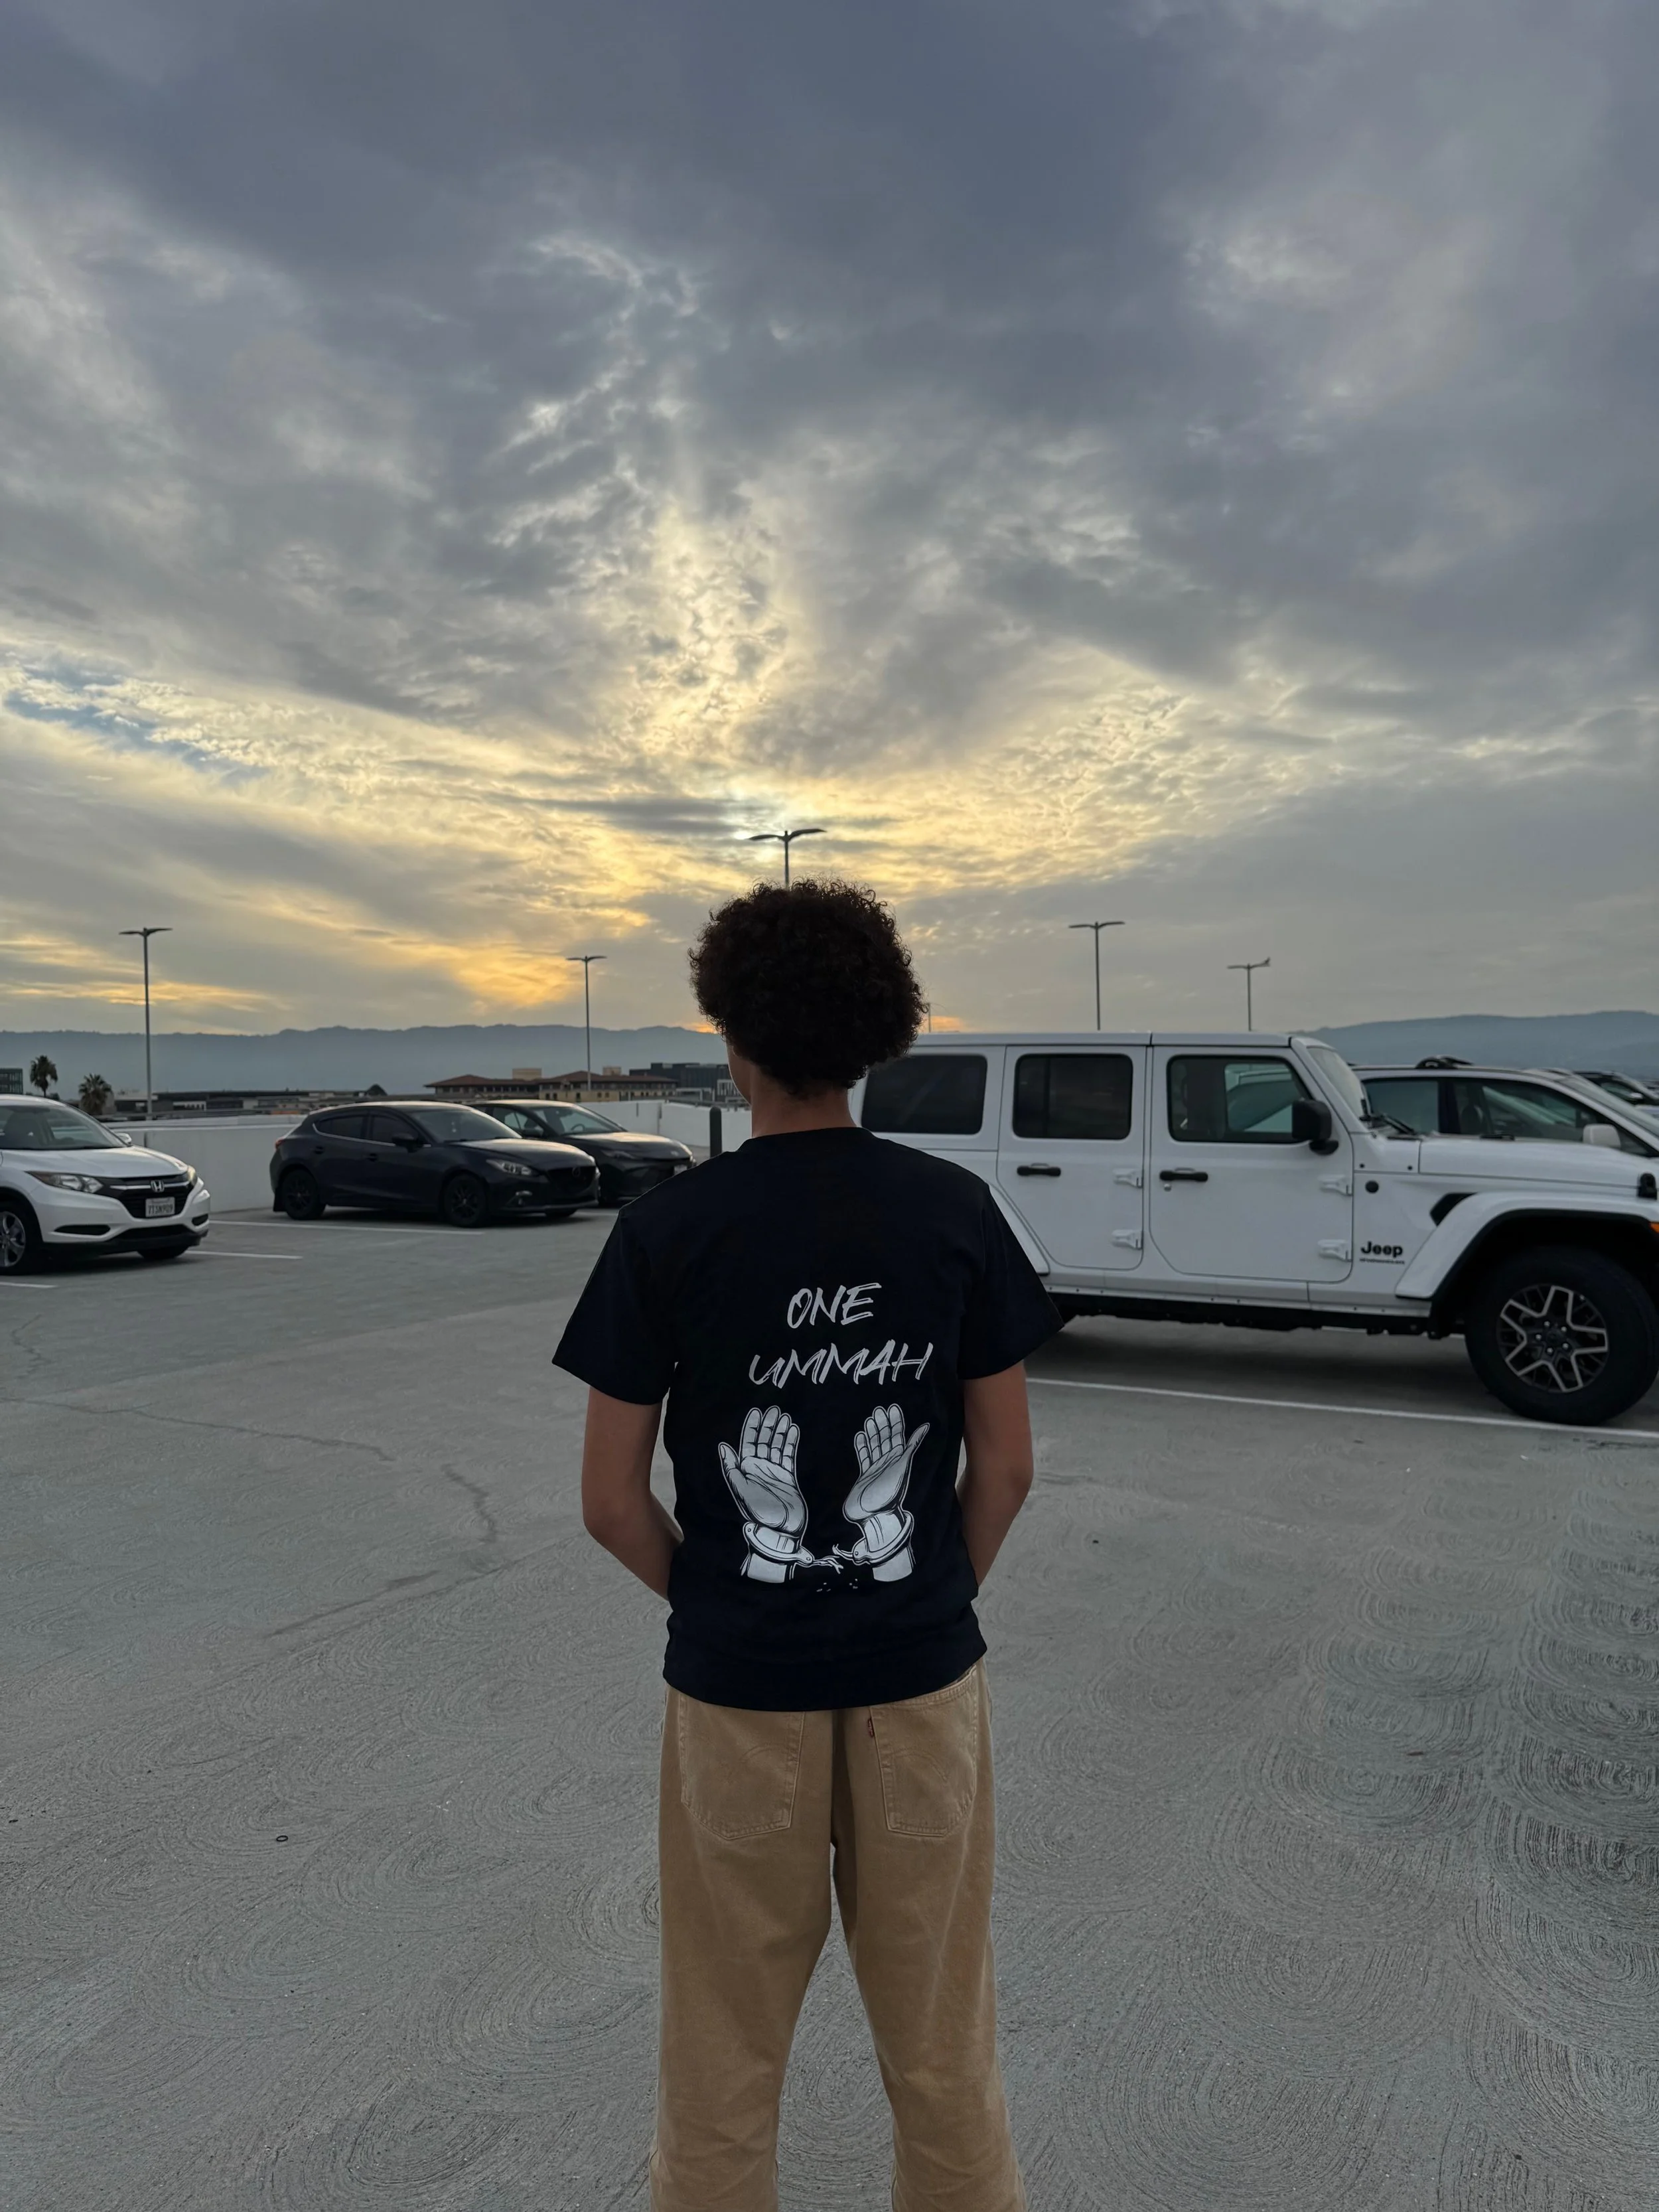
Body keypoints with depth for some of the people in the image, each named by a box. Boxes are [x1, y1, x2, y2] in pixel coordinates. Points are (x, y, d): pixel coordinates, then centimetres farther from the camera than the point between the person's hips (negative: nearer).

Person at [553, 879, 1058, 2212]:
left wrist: (704, 1598, 9)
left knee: (723, 2055, 20)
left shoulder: (667, 1230, -12)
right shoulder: (957, 1212, -8)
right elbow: (1006, 1465, -3)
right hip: (924, 1675, 2)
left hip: (736, 1685, -1)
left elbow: (611, 1500, -8)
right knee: (943, 2047, 21)